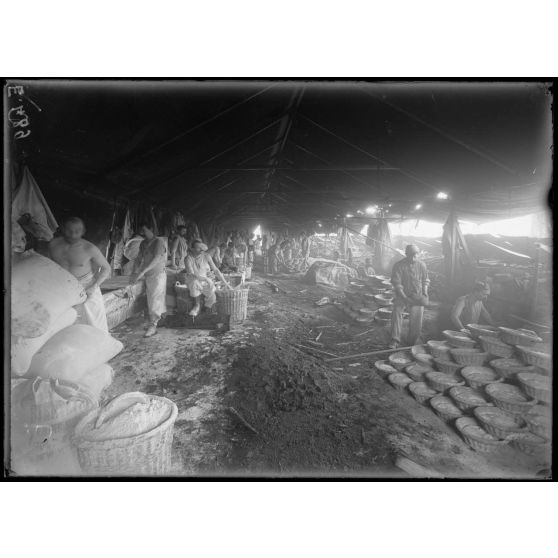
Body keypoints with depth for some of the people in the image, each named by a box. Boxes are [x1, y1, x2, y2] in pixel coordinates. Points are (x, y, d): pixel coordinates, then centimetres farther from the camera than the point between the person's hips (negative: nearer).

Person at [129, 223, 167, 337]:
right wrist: (135, 272, -10)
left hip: (158, 274, -7)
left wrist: (141, 272, -30)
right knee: (151, 299, 10)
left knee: (155, 300, -8)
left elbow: (156, 259, -25)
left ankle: (152, 326, -5)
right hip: (147, 275, 7)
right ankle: (155, 319, 21)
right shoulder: (143, 243, 9)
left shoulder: (159, 242, -13)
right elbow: (138, 259, 7)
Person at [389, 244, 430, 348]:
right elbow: (396, 283, -12)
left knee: (417, 318, -5)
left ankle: (413, 343, 14)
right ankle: (395, 341, -20)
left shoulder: (421, 265, 5)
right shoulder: (399, 265, -8)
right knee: (397, 311, -23)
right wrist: (405, 297, -19)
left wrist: (425, 293, -1)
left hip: (417, 296, 2)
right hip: (402, 295, -2)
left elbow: (425, 280, 14)